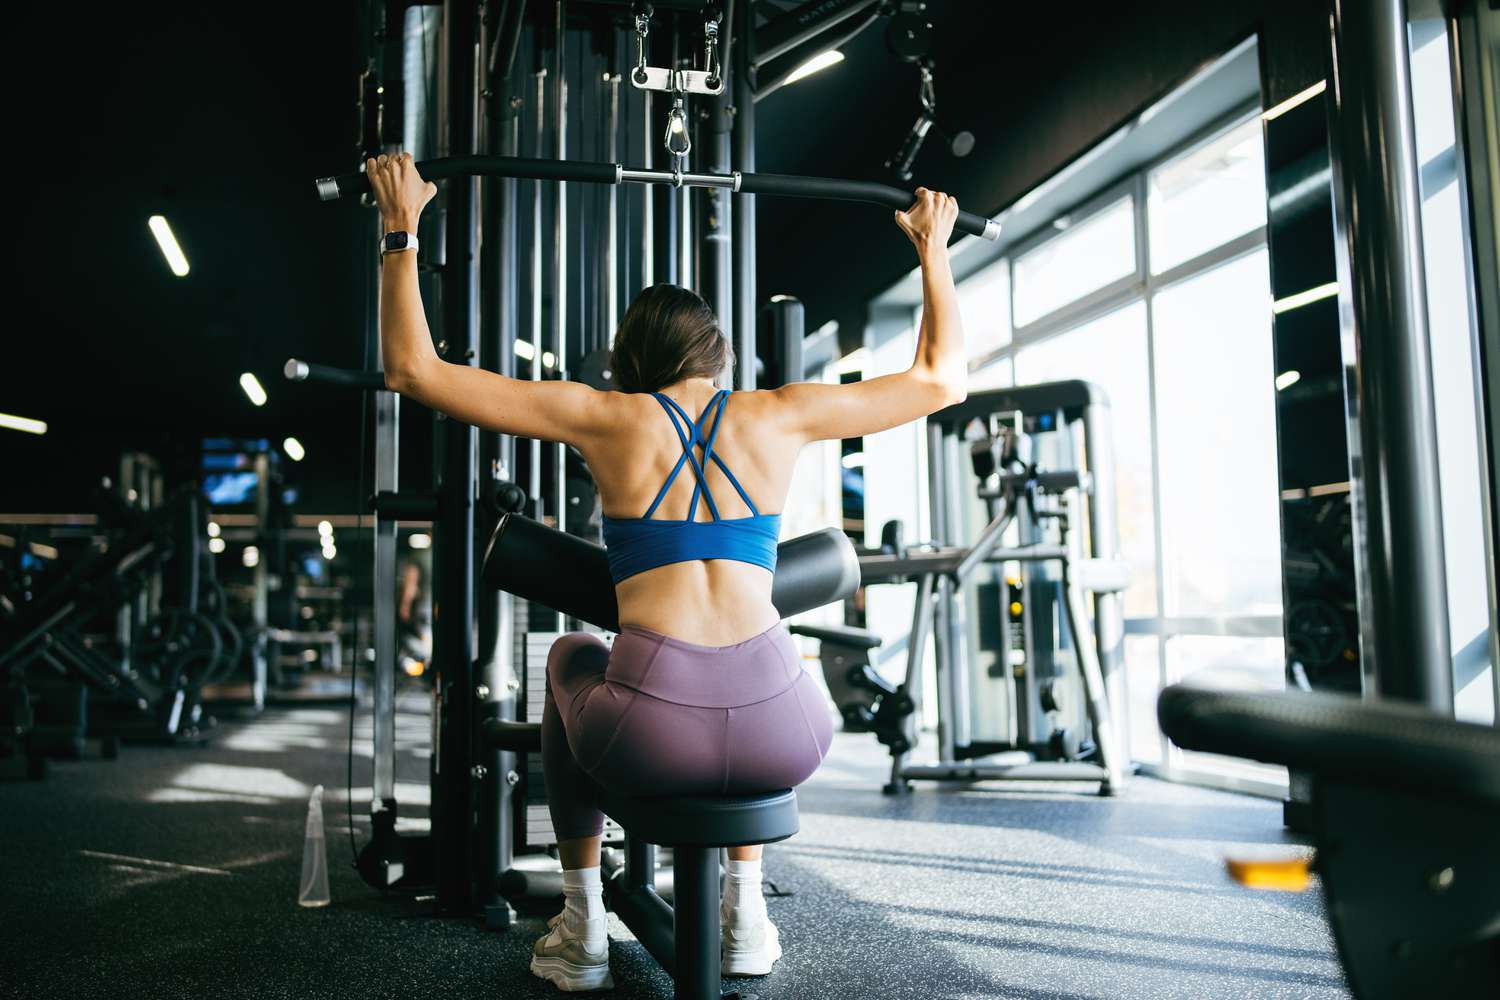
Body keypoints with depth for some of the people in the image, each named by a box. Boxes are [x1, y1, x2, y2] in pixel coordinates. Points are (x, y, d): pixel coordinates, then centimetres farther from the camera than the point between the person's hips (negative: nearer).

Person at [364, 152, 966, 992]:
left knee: (574, 658, 36)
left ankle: (584, 930, 36)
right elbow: (943, 378, 24)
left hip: (648, 739, -1)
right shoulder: (777, 416, 13)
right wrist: (934, 248, 35)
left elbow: (414, 368, 13)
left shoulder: (607, 418, 9)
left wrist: (402, 230, 22)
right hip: (777, 737, 2)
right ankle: (747, 911, 35)